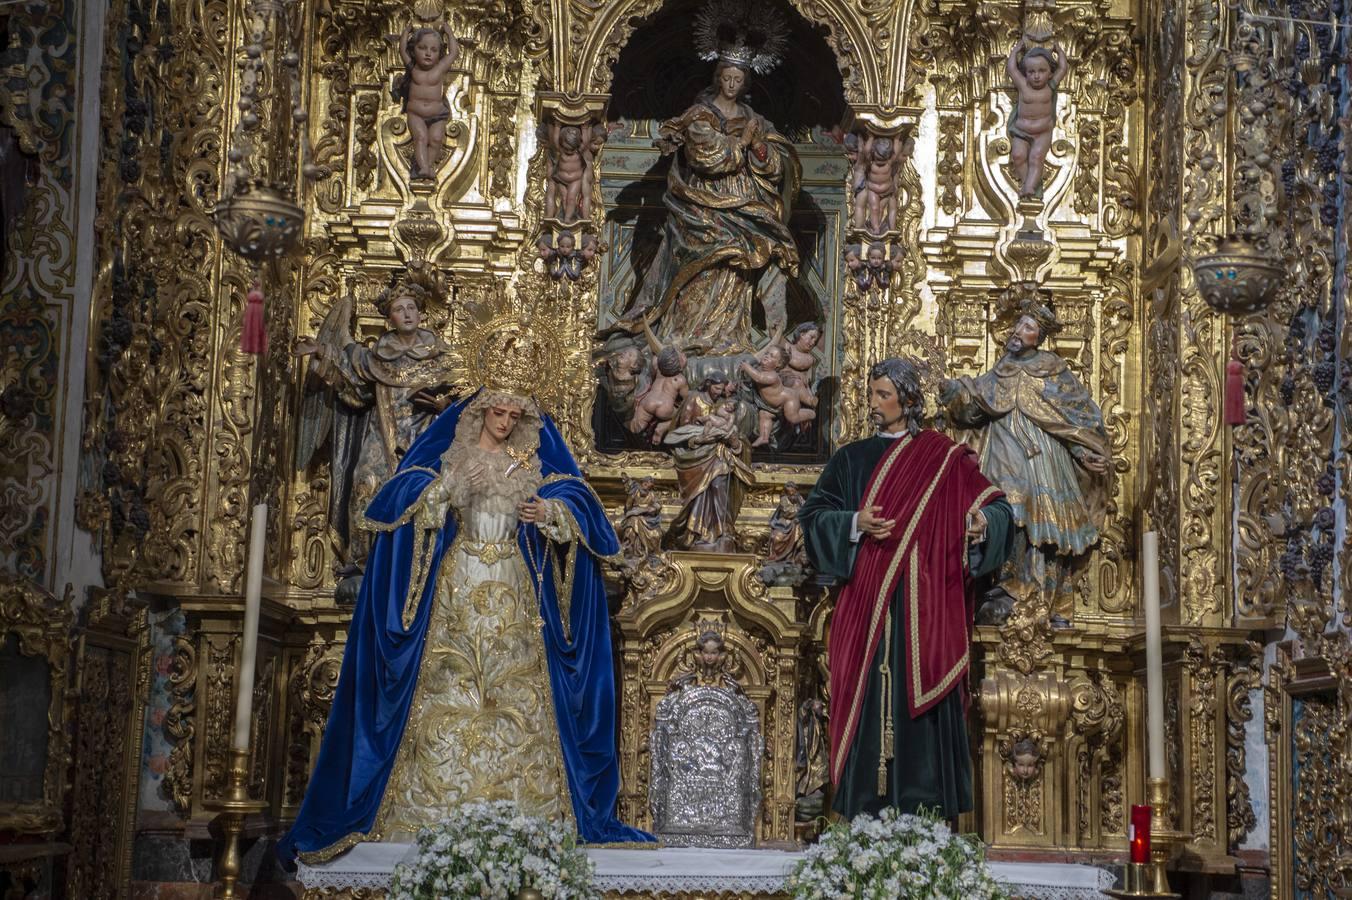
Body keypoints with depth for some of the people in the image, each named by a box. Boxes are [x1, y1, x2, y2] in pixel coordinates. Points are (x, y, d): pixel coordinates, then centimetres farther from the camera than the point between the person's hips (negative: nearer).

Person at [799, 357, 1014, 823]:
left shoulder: (943, 459, 6)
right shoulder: (852, 458, 12)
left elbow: (995, 505, 3)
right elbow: (813, 514, 6)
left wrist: (982, 522, -19)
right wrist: (856, 523, -12)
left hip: (926, 606, -2)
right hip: (868, 605, 2)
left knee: (922, 697, -4)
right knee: (870, 697, -1)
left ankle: (925, 809, 1)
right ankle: (868, 811, 3)